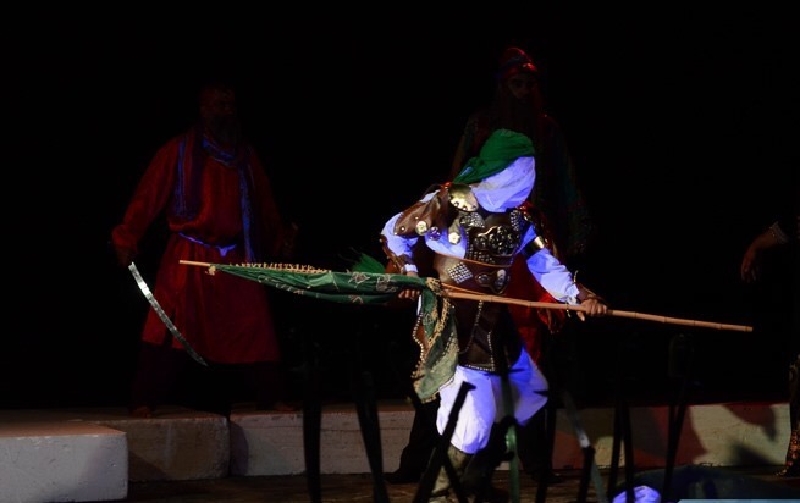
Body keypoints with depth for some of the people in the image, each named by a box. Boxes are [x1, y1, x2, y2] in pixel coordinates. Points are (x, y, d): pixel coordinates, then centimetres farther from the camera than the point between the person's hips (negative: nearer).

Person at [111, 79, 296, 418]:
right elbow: (148, 197, -6)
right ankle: (145, 403, -10)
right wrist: (127, 237, -16)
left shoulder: (246, 155, 14)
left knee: (252, 327, 2)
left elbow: (265, 206, 19)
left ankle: (270, 397, 10)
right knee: (171, 327, -11)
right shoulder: (178, 151, 1)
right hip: (189, 260, -4)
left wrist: (280, 236, 6)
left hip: (237, 260, 4)